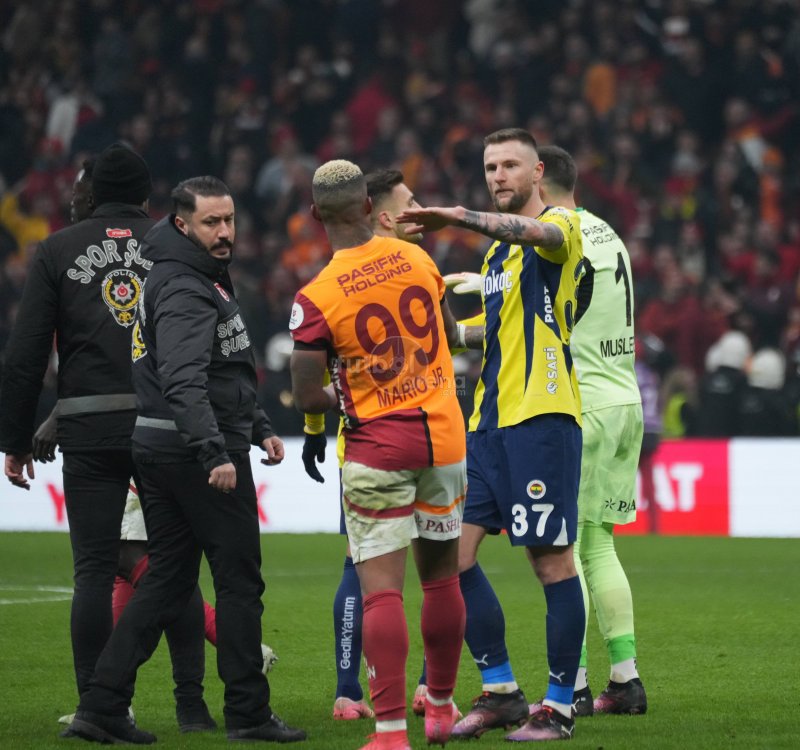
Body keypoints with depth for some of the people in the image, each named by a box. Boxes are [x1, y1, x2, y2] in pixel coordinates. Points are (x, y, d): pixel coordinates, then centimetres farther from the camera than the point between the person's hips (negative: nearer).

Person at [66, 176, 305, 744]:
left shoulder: (207, 280, 18)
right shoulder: (186, 292, -16)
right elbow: (184, 384, -29)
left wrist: (258, 427, 24)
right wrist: (215, 453, -36)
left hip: (158, 453, 10)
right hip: (195, 454, -10)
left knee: (166, 580, 9)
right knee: (239, 579, -1)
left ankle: (102, 706, 4)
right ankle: (248, 713, 5)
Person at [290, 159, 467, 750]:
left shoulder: (317, 298, -14)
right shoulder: (417, 258, 0)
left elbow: (307, 398, -12)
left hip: (377, 448, -4)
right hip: (444, 436, 4)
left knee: (382, 590, -5)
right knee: (442, 578, 17)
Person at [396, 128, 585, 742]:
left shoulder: (561, 225, -4)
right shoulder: (498, 250, 22)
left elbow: (536, 232, -30)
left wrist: (457, 218, -42)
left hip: (541, 416, -9)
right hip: (490, 418, 9)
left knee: (551, 559, -6)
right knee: (453, 550, 3)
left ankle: (560, 706, 1)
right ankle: (500, 692, 12)